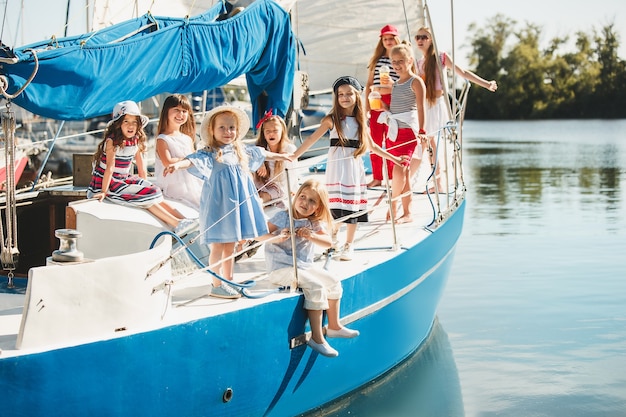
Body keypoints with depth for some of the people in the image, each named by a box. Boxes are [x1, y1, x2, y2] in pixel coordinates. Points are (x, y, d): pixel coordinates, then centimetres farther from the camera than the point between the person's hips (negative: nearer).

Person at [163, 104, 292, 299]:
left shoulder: (241, 150, 10)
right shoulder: (209, 153, -11)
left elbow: (260, 153, 28)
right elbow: (194, 160, -30)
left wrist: (279, 156, 43)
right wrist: (178, 164, -50)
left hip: (238, 203, 7)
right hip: (218, 204, -7)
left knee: (231, 245, 14)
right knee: (218, 246, -2)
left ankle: (228, 281, 23)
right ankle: (217, 285, 4)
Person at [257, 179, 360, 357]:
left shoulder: (315, 224, 6)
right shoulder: (283, 217, -9)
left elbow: (328, 242, -9)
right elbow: (260, 235, -16)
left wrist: (311, 236, -26)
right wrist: (277, 238, -34)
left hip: (305, 267, 8)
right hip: (282, 268, -8)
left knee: (334, 282, 8)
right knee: (316, 287, -24)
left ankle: (334, 326, 24)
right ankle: (316, 338, -20)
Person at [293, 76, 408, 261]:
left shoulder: (361, 121, 9)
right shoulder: (332, 119, -2)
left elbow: (371, 146, 20)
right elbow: (312, 138, -8)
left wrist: (393, 158, 22)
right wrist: (294, 156, -17)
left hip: (355, 166, 4)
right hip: (337, 167, -4)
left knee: (354, 205, 3)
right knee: (336, 204, -13)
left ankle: (348, 246, 12)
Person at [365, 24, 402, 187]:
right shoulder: (376, 59, 14)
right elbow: (369, 84, 14)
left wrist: (392, 83, -19)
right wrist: (366, 105, 7)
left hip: (393, 101, -4)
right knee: (375, 140, 4)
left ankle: (392, 177, 4)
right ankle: (377, 177, 10)